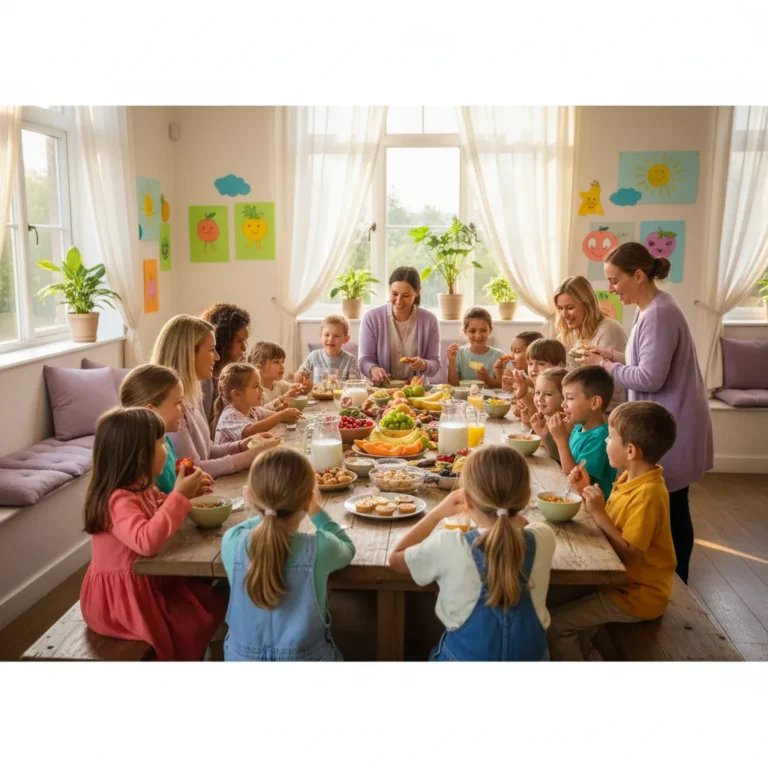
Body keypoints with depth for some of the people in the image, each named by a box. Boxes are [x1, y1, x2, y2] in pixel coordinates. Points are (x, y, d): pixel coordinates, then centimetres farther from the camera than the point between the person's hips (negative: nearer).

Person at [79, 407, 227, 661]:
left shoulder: (139, 487, 1)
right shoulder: (118, 500, -29)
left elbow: (157, 508, 24)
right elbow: (147, 541, -45)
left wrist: (186, 492, 6)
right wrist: (179, 496, -37)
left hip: (144, 581, 9)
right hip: (120, 597, -9)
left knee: (210, 603, 10)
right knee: (194, 623, -6)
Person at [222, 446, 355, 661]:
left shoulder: (231, 542, -21)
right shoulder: (320, 548, -25)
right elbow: (347, 548, 1)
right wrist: (317, 511, 10)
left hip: (241, 657, 2)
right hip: (306, 658, -2)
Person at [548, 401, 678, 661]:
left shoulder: (647, 496, -27)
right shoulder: (631, 478, 2)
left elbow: (630, 555, -28)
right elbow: (609, 521, 7)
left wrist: (599, 512, -29)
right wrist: (587, 491, -4)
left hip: (637, 595, -10)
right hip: (622, 581, 10)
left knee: (556, 623, -13)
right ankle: (577, 654, 35)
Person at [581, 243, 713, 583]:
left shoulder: (659, 315, -21)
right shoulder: (653, 308, 12)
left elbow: (650, 378, -24)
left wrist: (606, 366, -12)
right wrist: (616, 357, 8)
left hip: (671, 428, -10)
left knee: (670, 509, 1)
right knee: (669, 507, 16)